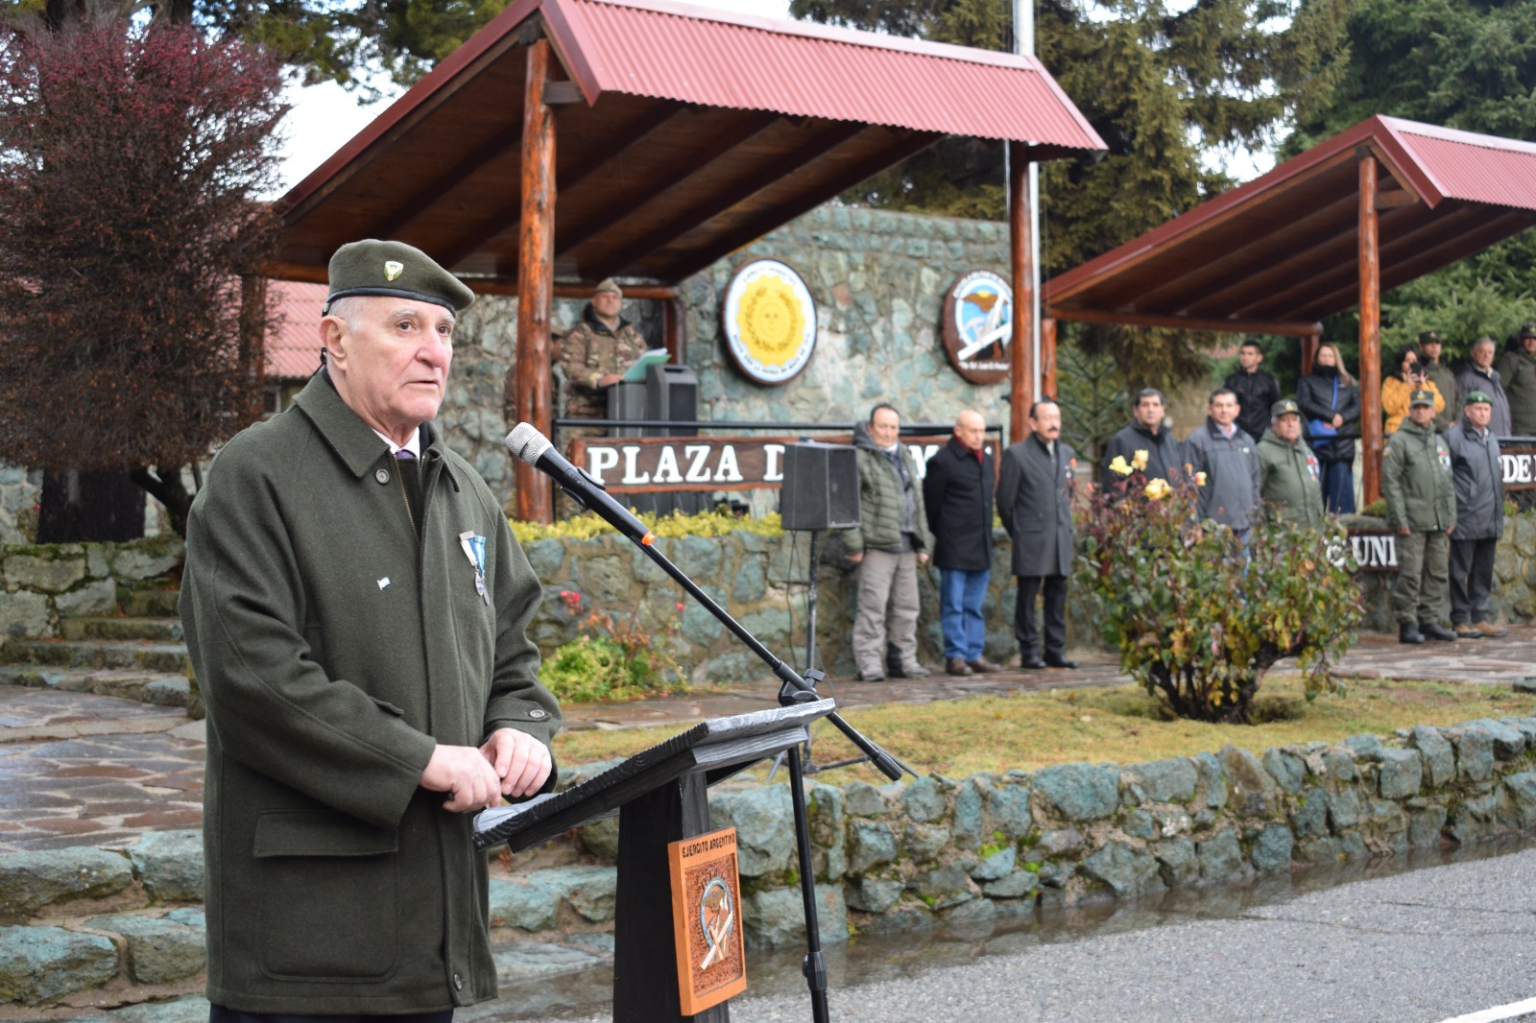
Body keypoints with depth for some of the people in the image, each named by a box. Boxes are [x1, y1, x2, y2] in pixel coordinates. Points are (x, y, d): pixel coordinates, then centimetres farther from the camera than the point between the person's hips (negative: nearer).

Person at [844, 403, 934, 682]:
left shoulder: (905, 458, 20)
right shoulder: (859, 459, -4)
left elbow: (918, 502, 25)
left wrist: (923, 543, 20)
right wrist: (854, 543, -14)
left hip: (906, 545, 7)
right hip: (877, 544, -7)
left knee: (906, 606, 10)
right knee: (873, 605, -9)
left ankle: (906, 659, 18)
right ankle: (869, 662, -7)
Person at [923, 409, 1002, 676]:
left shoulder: (986, 460, 15)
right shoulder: (943, 461, -8)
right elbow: (931, 504, -5)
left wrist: (986, 533, 16)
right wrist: (940, 536, 0)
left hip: (981, 546, 7)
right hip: (954, 548, -7)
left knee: (974, 605, 10)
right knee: (954, 604, -3)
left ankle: (974, 654, 14)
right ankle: (955, 656, 0)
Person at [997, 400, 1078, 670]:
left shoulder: (1067, 453, 13)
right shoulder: (1016, 454, -5)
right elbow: (1005, 499, -2)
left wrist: (1065, 524, 16)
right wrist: (1018, 532, 2)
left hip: (1061, 539, 5)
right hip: (1031, 541, -5)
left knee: (1057, 596, 7)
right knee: (1027, 596, -1)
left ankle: (1056, 651, 13)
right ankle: (1029, 652, 4)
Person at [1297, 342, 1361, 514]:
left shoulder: (1347, 382, 20)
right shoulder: (1307, 381, 15)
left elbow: (1358, 406, 8)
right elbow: (1304, 403, -2)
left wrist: (1341, 418, -11)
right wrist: (1331, 415, -11)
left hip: (1342, 441, 1)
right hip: (1317, 441, -1)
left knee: (1342, 485, -5)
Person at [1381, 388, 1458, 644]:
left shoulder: (1440, 442, 18)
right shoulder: (1399, 441, -3)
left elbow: (1447, 482, 22)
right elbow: (1389, 481, -8)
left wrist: (1450, 517, 13)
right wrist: (1400, 519, -13)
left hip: (1438, 523, 6)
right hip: (1412, 522, -6)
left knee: (1436, 574, 8)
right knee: (1410, 574, -8)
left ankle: (1429, 621, 16)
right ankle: (1407, 624, -3)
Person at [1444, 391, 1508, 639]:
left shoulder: (1491, 440, 18)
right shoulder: (1454, 437, -6)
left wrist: (1499, 519, 20)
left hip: (1489, 522, 7)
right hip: (1465, 520, -7)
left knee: (1484, 572, 10)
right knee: (1461, 571, -2)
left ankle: (1480, 616, 17)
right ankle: (1461, 620, 3)